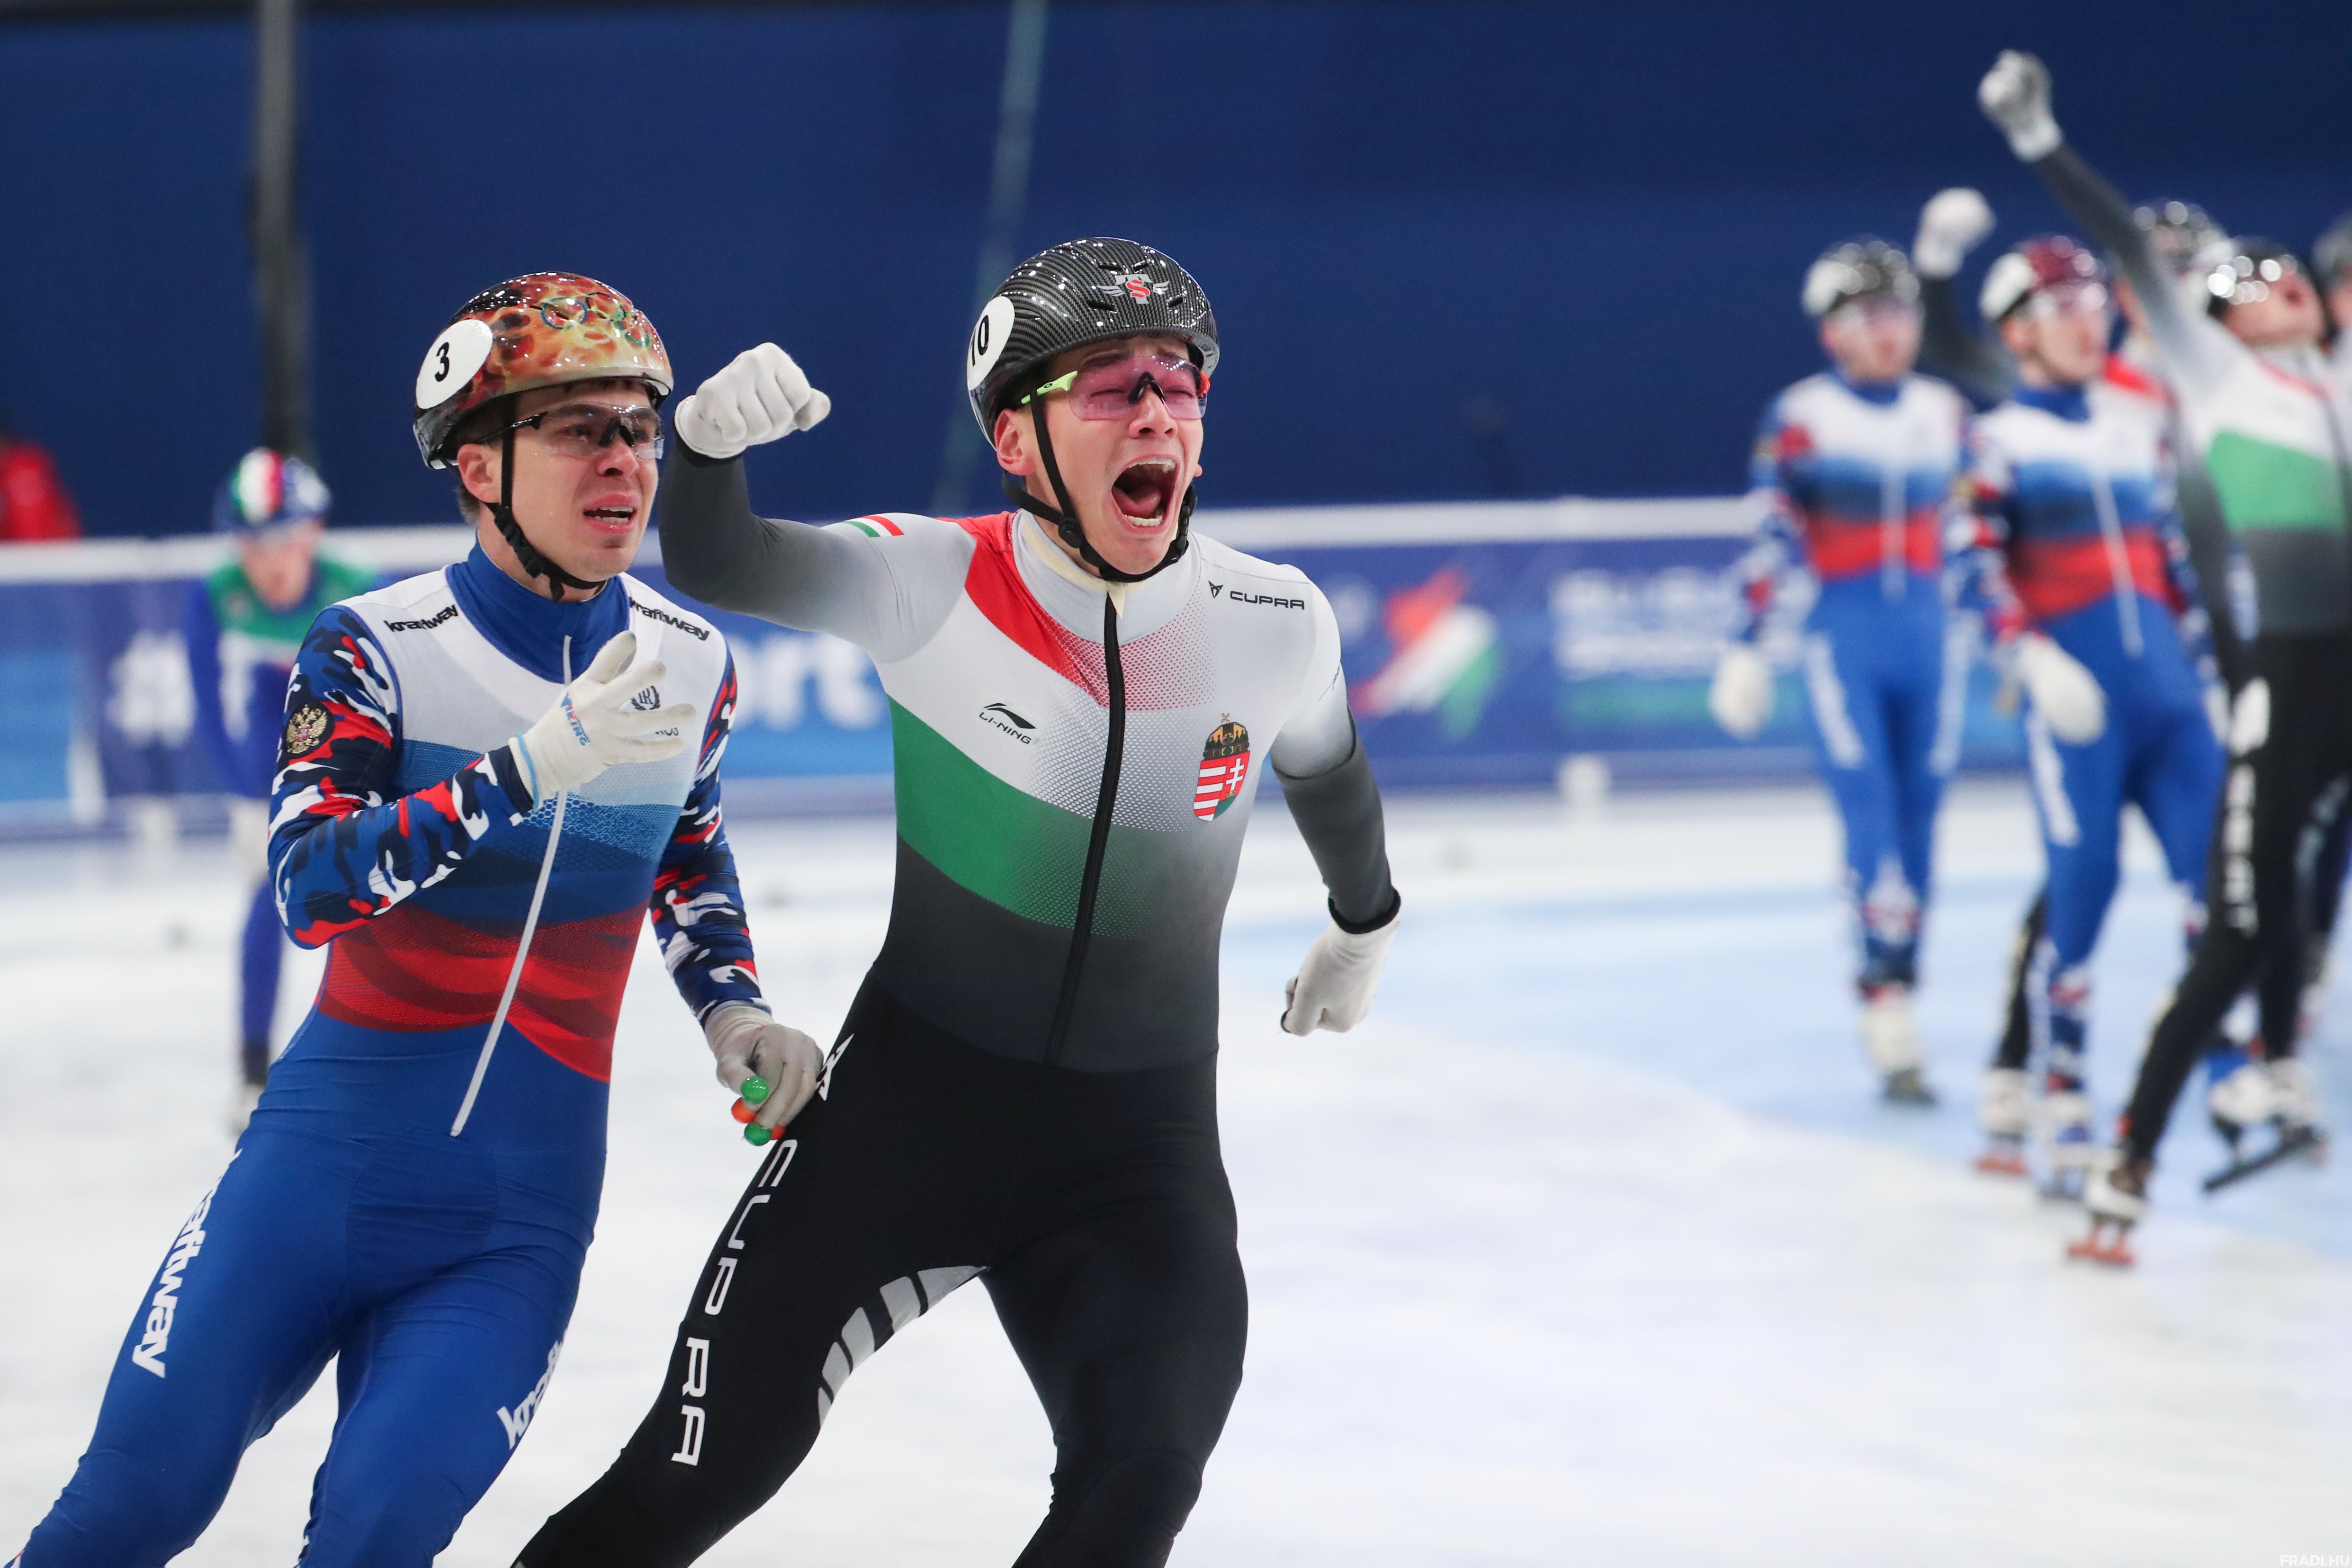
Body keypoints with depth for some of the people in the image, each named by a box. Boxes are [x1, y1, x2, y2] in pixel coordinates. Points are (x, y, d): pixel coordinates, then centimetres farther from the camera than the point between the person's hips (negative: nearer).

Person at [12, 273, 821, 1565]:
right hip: (334, 1152, -2)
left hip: (523, 1208, 2)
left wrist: (733, 1011, 5)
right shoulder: (376, 649, -9)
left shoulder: (688, 666, 3)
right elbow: (310, 887, -25)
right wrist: (532, 766, -34)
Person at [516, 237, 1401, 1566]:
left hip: (1141, 1144, 2)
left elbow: (1328, 774, 15)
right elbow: (714, 567, -25)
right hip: (913, 1094, -2)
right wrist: (711, 443, -47)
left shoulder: (1277, 628, -7)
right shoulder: (937, 585, -15)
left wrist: (1364, 924, 32)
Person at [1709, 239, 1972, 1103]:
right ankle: (1890, 1026, -15)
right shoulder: (1800, 417, -3)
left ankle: (1899, 993, 13)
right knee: (1872, 825, -13)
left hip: (1931, 638, 4)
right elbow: (1770, 540, -5)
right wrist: (1745, 648, -9)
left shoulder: (1947, 413, 10)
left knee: (1917, 826, 4)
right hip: (1843, 639, -4)